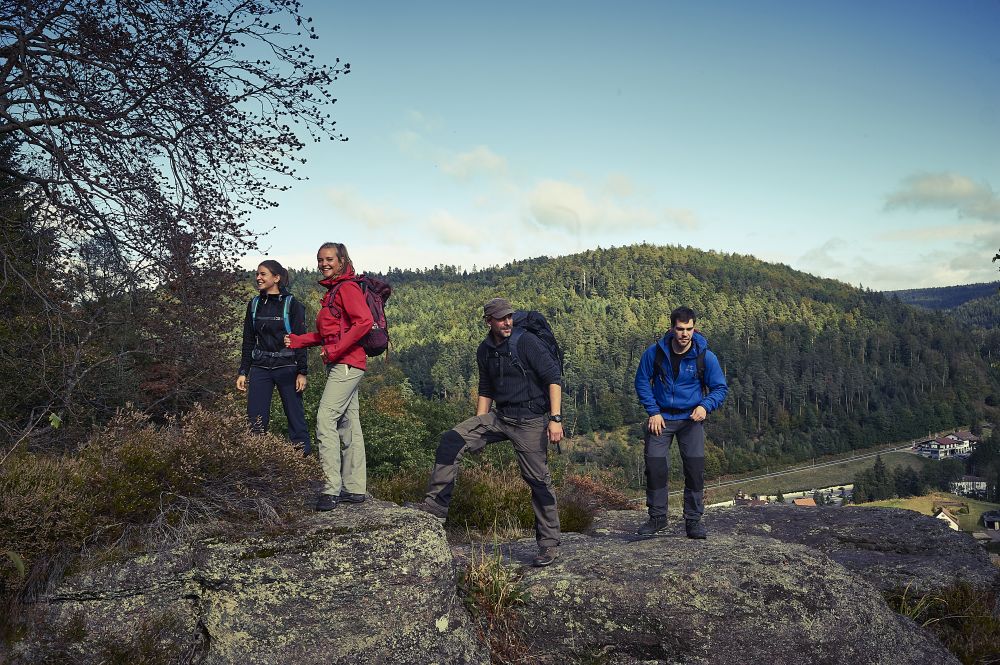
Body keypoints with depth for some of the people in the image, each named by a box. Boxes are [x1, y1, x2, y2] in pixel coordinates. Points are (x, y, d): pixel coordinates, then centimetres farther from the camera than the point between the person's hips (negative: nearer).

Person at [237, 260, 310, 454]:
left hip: (287, 367, -4)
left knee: (295, 417, 1)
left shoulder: (292, 305, -3)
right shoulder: (254, 305, 11)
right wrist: (243, 372, 9)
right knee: (255, 421, 0)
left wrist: (302, 372, -11)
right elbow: (248, 341, 14)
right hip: (260, 368, 4)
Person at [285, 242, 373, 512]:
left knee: (325, 420, -14)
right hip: (342, 365, 10)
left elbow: (364, 321, -22)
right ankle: (355, 489, 14)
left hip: (347, 364, -10)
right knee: (348, 425, 10)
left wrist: (335, 350, -19)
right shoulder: (333, 290, 20)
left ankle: (331, 489, -12)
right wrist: (298, 341, 13)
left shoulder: (347, 288, -9)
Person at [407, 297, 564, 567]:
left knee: (538, 480, -2)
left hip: (531, 420, -6)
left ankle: (549, 544, 11)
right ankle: (436, 504, -3)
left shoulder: (526, 342, -11)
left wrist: (555, 418, -20)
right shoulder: (485, 351, 9)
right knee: (452, 440, -9)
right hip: (499, 417, 6)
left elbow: (554, 377, -12)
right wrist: (477, 431, 18)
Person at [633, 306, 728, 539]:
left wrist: (705, 406, -19)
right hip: (661, 418, 1)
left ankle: (693, 520, 9)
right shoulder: (654, 353, -7)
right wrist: (653, 412, -6)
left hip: (691, 419, 0)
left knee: (695, 468, -6)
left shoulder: (705, 356, -8)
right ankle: (657, 517, 13)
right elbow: (642, 382, 3)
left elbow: (720, 388, 0)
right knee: (655, 467, -4)